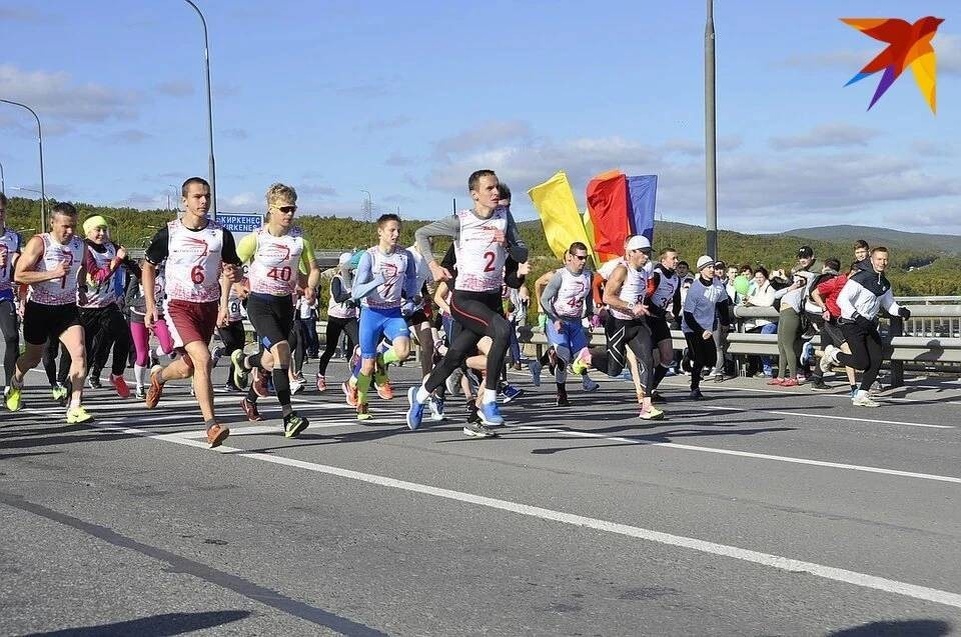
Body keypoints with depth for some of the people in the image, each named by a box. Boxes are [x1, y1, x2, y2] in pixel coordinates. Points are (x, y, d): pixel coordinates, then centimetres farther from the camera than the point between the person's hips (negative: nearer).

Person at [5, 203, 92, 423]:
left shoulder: (80, 245, 1)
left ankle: (75, 408, -15)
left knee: (79, 352, -18)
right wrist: (53, 273, -28)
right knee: (34, 357, 15)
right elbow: (19, 275, -20)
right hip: (39, 308, -3)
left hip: (67, 308, 3)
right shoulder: (39, 243, -14)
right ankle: (16, 383, 50)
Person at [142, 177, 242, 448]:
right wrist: (150, 305, 3)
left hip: (209, 306, 4)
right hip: (179, 305, -4)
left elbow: (234, 269, 12)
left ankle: (158, 376, 50)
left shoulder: (221, 234, 2)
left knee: (187, 368, 14)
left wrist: (233, 274, -13)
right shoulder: (169, 233, -4)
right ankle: (211, 425, -23)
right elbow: (148, 266, 9)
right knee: (202, 358, -23)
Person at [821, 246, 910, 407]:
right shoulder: (859, 279, -16)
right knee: (862, 363, -15)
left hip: (869, 325, 7)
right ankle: (833, 354, 11)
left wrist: (901, 311, -1)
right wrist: (857, 316, -33)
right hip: (851, 324, -7)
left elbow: (889, 304, 21)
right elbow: (842, 300, -22)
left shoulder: (885, 284, 9)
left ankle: (861, 396, 1)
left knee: (877, 360, -8)